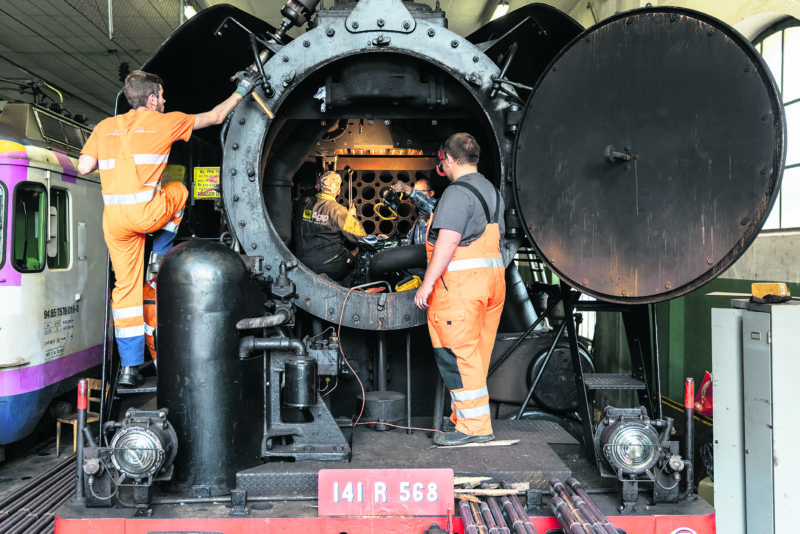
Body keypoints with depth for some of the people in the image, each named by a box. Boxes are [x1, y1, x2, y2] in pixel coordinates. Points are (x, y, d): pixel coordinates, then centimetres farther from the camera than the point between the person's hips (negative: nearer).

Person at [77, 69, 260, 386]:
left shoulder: (105, 127, 13)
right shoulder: (165, 122, 5)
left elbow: (84, 167, 6)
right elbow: (215, 117, 16)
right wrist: (241, 92, 29)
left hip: (114, 217, 4)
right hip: (145, 212, -4)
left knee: (126, 286, 11)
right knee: (178, 190, 30)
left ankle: (129, 368, 12)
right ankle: (160, 255, 23)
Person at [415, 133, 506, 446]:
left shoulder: (457, 192, -12)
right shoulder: (492, 191, 18)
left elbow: (448, 241, -20)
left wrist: (428, 282, -18)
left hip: (461, 281, -10)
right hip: (492, 279, 10)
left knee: (458, 355, -5)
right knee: (475, 356, 13)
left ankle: (473, 426, -3)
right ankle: (469, 420, 21)